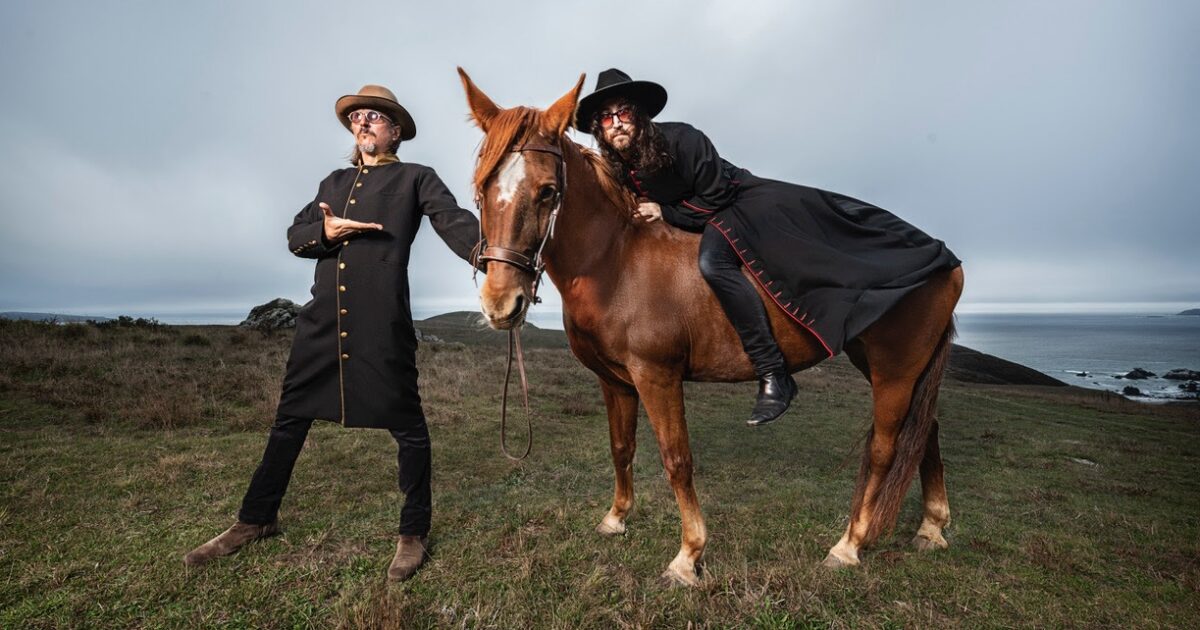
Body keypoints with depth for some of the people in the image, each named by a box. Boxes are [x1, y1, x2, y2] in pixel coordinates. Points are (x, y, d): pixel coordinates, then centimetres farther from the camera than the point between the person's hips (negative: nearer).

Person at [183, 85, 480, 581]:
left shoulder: (415, 178, 6)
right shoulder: (334, 182, 22)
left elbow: (455, 222, -10)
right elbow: (294, 236, 17)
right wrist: (326, 231, -6)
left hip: (383, 322, -5)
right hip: (323, 319, 6)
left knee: (406, 425, 1)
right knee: (290, 419, 15)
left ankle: (413, 533, 18)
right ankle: (255, 520, 33)